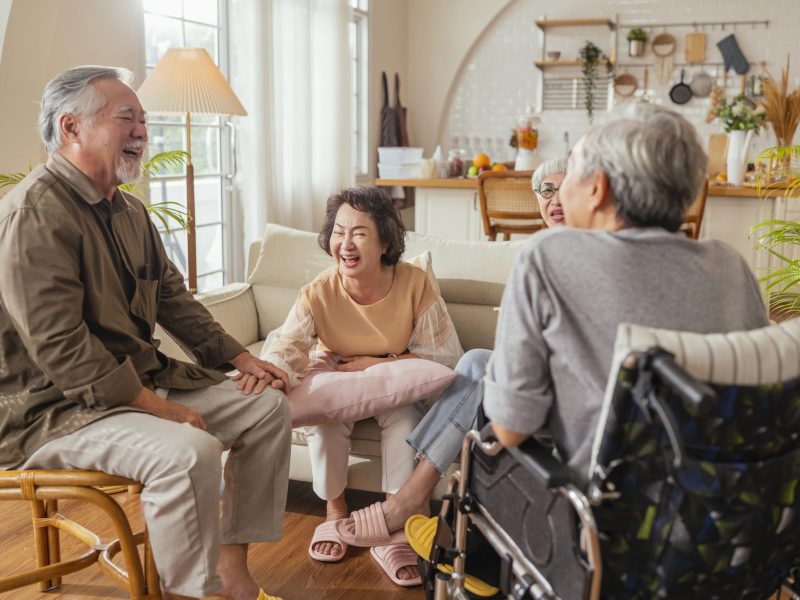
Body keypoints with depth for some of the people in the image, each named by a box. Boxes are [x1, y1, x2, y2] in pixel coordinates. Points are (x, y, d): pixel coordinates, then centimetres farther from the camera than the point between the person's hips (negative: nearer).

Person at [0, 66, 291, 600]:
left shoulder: (128, 210, 12)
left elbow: (173, 297, 18)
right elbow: (58, 346, -25)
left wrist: (241, 358, 9)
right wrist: (157, 408, -24)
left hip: (143, 378, 10)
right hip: (53, 407, -10)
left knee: (268, 407, 4)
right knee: (190, 452, -33)